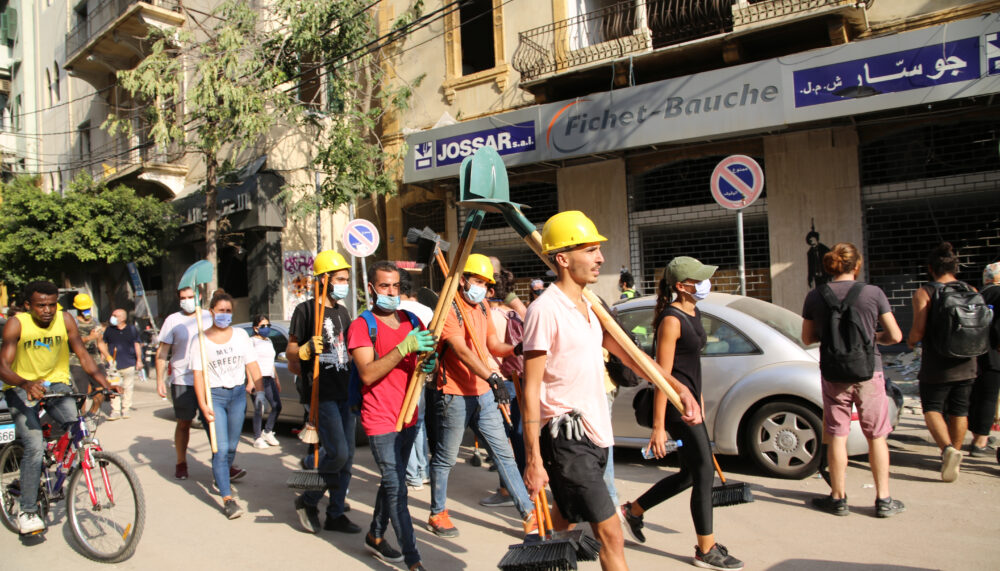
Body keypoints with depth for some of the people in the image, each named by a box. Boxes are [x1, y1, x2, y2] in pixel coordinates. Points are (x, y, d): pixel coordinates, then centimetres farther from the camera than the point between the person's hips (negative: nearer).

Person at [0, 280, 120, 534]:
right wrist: (26, 384, -43)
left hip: (56, 383, 3)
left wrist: (105, 383, -20)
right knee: (35, 447, -19)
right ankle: (27, 512, -5)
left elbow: (83, 354, -7)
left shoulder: (65, 320, -7)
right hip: (22, 389, -3)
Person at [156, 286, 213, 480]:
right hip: (182, 381, -1)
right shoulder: (173, 321, 2)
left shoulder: (210, 317, 8)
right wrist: (160, 380, -3)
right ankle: (181, 463, 25)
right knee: (184, 424, 9)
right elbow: (162, 352, 3)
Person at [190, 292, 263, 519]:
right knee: (221, 449, -10)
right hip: (214, 395, -3)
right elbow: (198, 374, -5)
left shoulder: (240, 335, 8)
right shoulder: (200, 340, -1)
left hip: (238, 393, 3)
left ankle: (221, 480, 35)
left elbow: (252, 366, 8)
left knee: (232, 446, 10)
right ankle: (228, 499, -10)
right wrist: (203, 404, -13)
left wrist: (260, 390, -1)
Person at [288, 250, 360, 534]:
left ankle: (335, 513, 20)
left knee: (346, 456, 8)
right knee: (337, 452, -14)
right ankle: (308, 501, 9)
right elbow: (291, 352, -8)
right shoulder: (306, 310, -7)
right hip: (321, 393, -7)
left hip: (345, 391, 8)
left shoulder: (343, 312, 15)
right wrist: (306, 350, -27)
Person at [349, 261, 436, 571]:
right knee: (397, 487, -8)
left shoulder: (411, 320, 9)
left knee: (392, 481, 18)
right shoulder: (361, 326, -9)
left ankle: (375, 536, 35)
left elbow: (424, 357, 17)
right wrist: (404, 347, -28)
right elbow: (368, 373, -20)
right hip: (380, 419, -6)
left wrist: (429, 364, -7)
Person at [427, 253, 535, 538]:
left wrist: (517, 348, -6)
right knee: (445, 458, 7)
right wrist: (492, 377, -35)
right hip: (455, 396, -7)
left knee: (504, 453, 7)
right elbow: (461, 350, -25)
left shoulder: (482, 308, 13)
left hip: (483, 395, 7)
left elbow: (494, 345, 15)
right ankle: (437, 514, 25)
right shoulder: (448, 308, -13)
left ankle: (528, 512, 12)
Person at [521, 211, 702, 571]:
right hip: (566, 438, -9)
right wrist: (533, 459, -19)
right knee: (611, 536, -8)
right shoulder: (545, 309, -15)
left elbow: (627, 353, 18)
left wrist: (679, 387, 11)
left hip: (595, 435, 9)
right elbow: (530, 389, -16)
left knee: (564, 522, 19)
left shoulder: (590, 307, 12)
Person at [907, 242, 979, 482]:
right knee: (959, 411, 15)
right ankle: (954, 458, 23)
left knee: (932, 409, 9)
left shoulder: (924, 293, -11)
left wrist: (910, 341, 3)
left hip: (936, 366, -4)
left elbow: (919, 330, -18)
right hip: (966, 364, 4)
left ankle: (948, 448, -14)